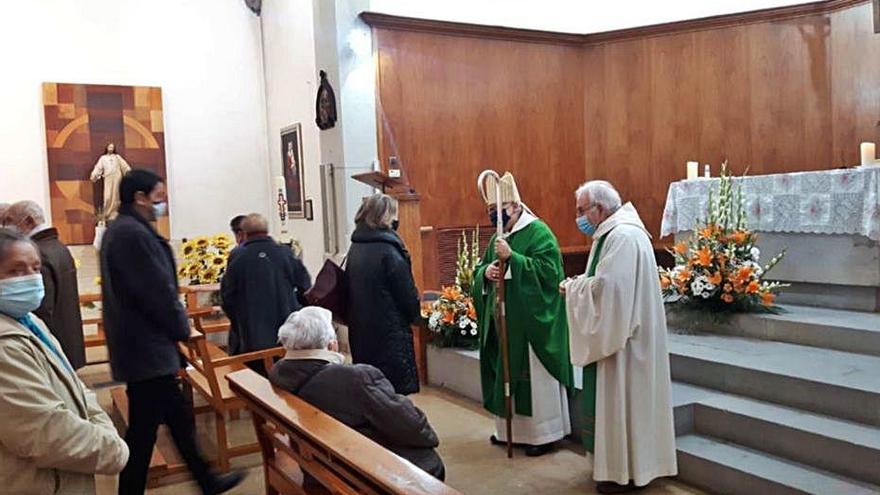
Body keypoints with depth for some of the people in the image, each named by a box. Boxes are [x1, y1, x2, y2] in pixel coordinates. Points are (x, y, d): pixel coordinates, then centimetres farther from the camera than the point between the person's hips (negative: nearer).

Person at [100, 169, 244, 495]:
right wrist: (182, 328, -5)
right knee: (143, 431, 1)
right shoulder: (134, 234, -20)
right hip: (147, 350, -11)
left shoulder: (119, 230, 14)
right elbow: (158, 292, -22)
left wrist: (175, 328, 12)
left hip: (138, 346, 11)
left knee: (178, 417, 18)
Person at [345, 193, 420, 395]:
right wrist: (413, 315, 7)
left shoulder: (355, 248, 5)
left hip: (360, 333, 7)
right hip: (390, 334, -7)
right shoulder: (389, 251, -17)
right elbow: (407, 294, -12)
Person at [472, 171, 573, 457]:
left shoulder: (538, 232, -10)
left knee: (534, 376, 0)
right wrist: (486, 271, -7)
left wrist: (511, 257, -26)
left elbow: (548, 270, -21)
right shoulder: (498, 238, 14)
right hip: (504, 321, 8)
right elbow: (480, 270, 17)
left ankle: (543, 433, 13)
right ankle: (510, 428, 27)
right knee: (506, 373, 14)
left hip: (531, 321, -8)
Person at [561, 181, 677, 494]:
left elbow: (605, 285, -28)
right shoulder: (613, 233, 13)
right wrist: (577, 285, -2)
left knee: (622, 400, 0)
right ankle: (624, 464, 28)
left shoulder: (623, 236, -21)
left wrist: (572, 286, -11)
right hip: (618, 333, 10)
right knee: (616, 399, 16)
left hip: (624, 336, -10)